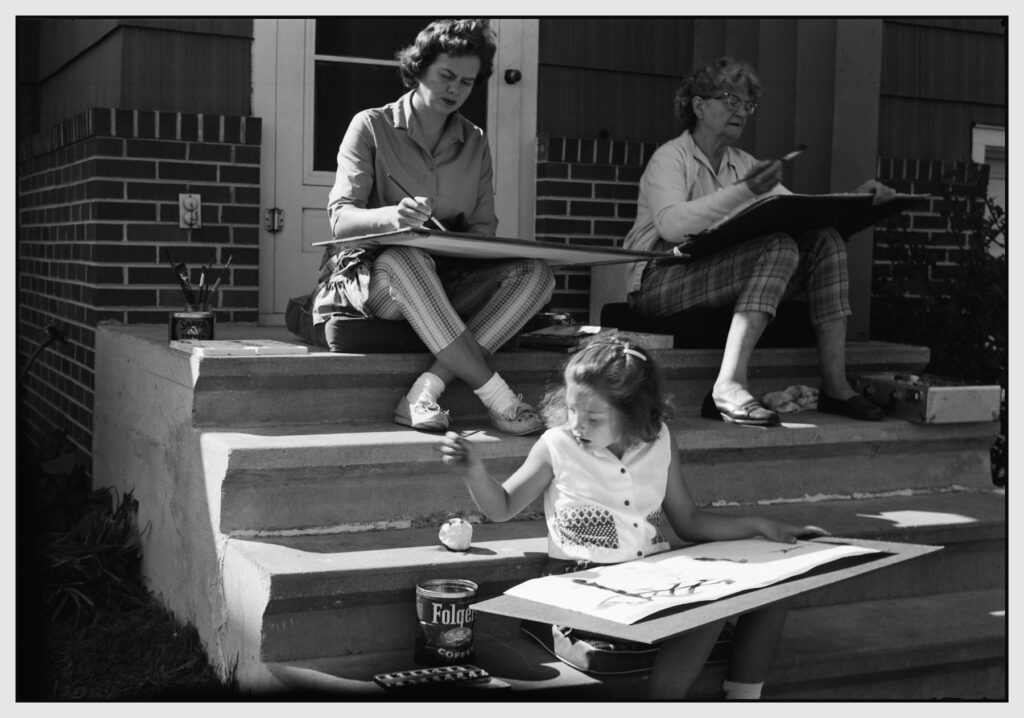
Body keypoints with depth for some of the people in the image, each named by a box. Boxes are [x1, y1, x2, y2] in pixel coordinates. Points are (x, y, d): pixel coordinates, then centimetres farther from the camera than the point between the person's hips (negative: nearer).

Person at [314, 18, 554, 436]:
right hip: (373, 273, -4)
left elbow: (484, 228, 7)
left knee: (535, 275, -22)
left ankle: (428, 388, -34)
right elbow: (340, 218, -10)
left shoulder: (474, 142, 14)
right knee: (406, 258, -39)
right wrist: (391, 217, -33)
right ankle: (499, 400, -38)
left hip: (447, 283, 4)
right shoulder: (372, 127, 2)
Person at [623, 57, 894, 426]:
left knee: (825, 241, -10)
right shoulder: (670, 158, -3)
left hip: (724, 276, 7)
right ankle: (729, 387, -39)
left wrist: (854, 200, -3)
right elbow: (671, 225, -23)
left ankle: (834, 386, -17)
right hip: (660, 282, -7)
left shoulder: (743, 164, 20)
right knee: (778, 247, -29)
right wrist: (745, 191, -28)